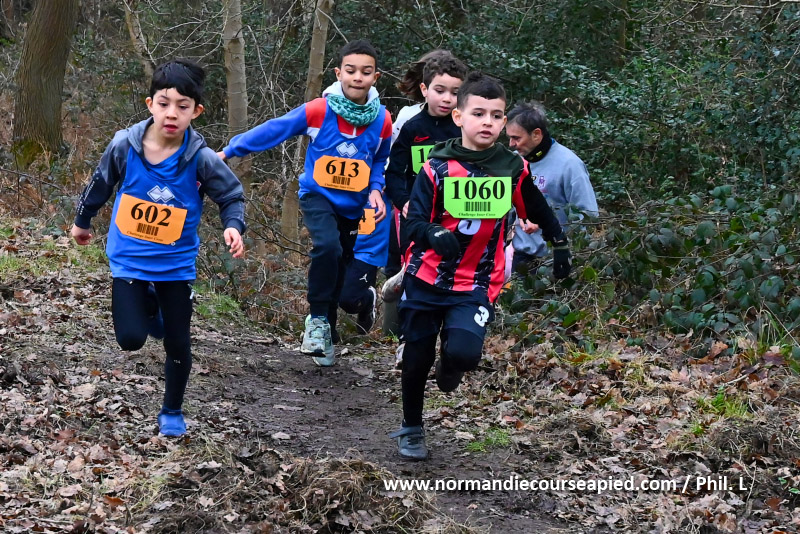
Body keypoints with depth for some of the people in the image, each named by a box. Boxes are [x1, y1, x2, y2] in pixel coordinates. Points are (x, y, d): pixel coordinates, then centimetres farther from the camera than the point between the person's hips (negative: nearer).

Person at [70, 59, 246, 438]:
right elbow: (100, 183, 6)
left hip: (176, 264, 0)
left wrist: (233, 226, -23)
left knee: (178, 344, 7)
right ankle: (148, 308, 26)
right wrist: (82, 221, 20)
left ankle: (172, 412, 31)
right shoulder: (125, 146, -14)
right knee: (131, 339, -10)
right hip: (129, 260, 0)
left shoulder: (201, 160, -17)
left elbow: (231, 196, -2)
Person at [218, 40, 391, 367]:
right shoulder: (318, 111, -17)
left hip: (354, 205, 3)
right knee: (328, 246, -30)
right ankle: (317, 320, -14)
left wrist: (375, 189, -7)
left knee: (339, 271, 11)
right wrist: (229, 151, -6)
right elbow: (272, 131, -9)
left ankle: (326, 333, 31)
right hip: (318, 195, -3)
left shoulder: (382, 121, -9)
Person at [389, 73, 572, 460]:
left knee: (463, 351, -23)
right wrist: (435, 234, -37)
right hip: (426, 279, 0)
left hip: (475, 286, 0)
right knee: (418, 357, 10)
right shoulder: (437, 168, -11)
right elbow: (414, 222, -16)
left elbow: (536, 210, 15)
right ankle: (411, 428, 37)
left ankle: (451, 369, 17)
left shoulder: (513, 168, -4)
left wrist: (560, 246, 23)